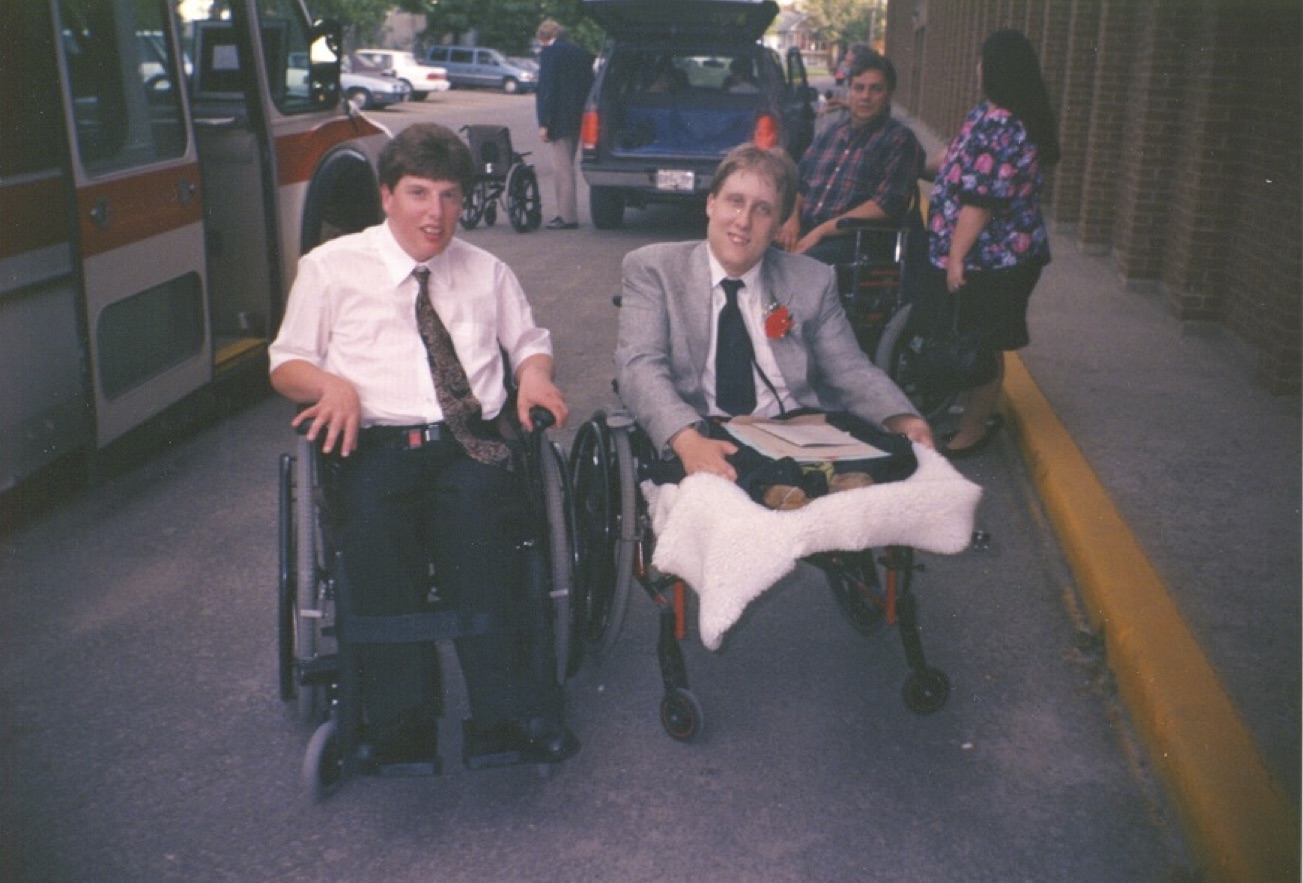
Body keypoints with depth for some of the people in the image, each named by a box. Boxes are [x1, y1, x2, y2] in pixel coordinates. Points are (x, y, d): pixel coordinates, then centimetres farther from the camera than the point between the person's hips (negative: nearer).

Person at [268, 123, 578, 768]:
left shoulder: (487, 273, 26)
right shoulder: (330, 267, 17)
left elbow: (531, 341, 30)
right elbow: (287, 364, 16)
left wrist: (534, 373, 5)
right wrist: (332, 384, -7)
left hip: (471, 446, 1)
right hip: (375, 445, -1)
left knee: (475, 507, -35)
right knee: (372, 523, -36)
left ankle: (503, 715, -41)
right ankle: (402, 724, -36)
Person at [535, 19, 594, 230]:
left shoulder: (550, 52, -9)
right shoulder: (580, 52, 14)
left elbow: (546, 88, -14)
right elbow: (588, 85, 14)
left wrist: (543, 123, -15)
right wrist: (582, 115, 17)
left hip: (560, 118, -8)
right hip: (578, 118, 8)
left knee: (562, 169, -5)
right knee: (566, 166, 17)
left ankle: (568, 217, -5)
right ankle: (566, 212, 21)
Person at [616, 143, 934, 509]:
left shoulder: (813, 281, 15)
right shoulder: (652, 269, 5)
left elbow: (850, 371, 11)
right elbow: (641, 365, -8)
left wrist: (904, 421, -11)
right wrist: (686, 438, -28)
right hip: (702, 446, -3)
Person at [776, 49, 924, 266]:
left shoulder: (899, 140, 2)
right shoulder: (828, 135, 23)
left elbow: (887, 205, -10)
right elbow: (800, 184, 26)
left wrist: (821, 231, -15)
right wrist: (793, 218, 1)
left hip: (854, 239, -6)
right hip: (804, 233, 6)